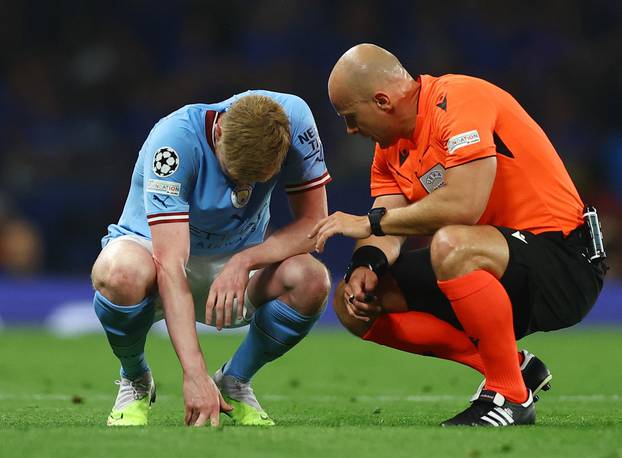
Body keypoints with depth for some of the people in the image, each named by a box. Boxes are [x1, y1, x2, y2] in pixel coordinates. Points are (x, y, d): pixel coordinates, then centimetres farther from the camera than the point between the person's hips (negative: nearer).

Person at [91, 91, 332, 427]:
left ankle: (234, 381, 0)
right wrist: (195, 375, -45)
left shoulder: (292, 117, -22)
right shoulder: (175, 138, -32)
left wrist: (245, 261, -34)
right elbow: (170, 265, -37)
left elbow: (313, 222, -14)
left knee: (312, 280, -29)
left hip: (236, 268, 3)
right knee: (120, 273, -39)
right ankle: (135, 381, -5)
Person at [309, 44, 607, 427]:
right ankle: (515, 365, 5)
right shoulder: (391, 146, 10)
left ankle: (510, 395, -20)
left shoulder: (458, 99, -18)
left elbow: (464, 204, -30)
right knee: (354, 302, 1)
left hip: (565, 263, -10)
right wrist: (366, 264, -19)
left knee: (450, 245, -39)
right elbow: (389, 233, 4)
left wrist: (371, 222, -20)